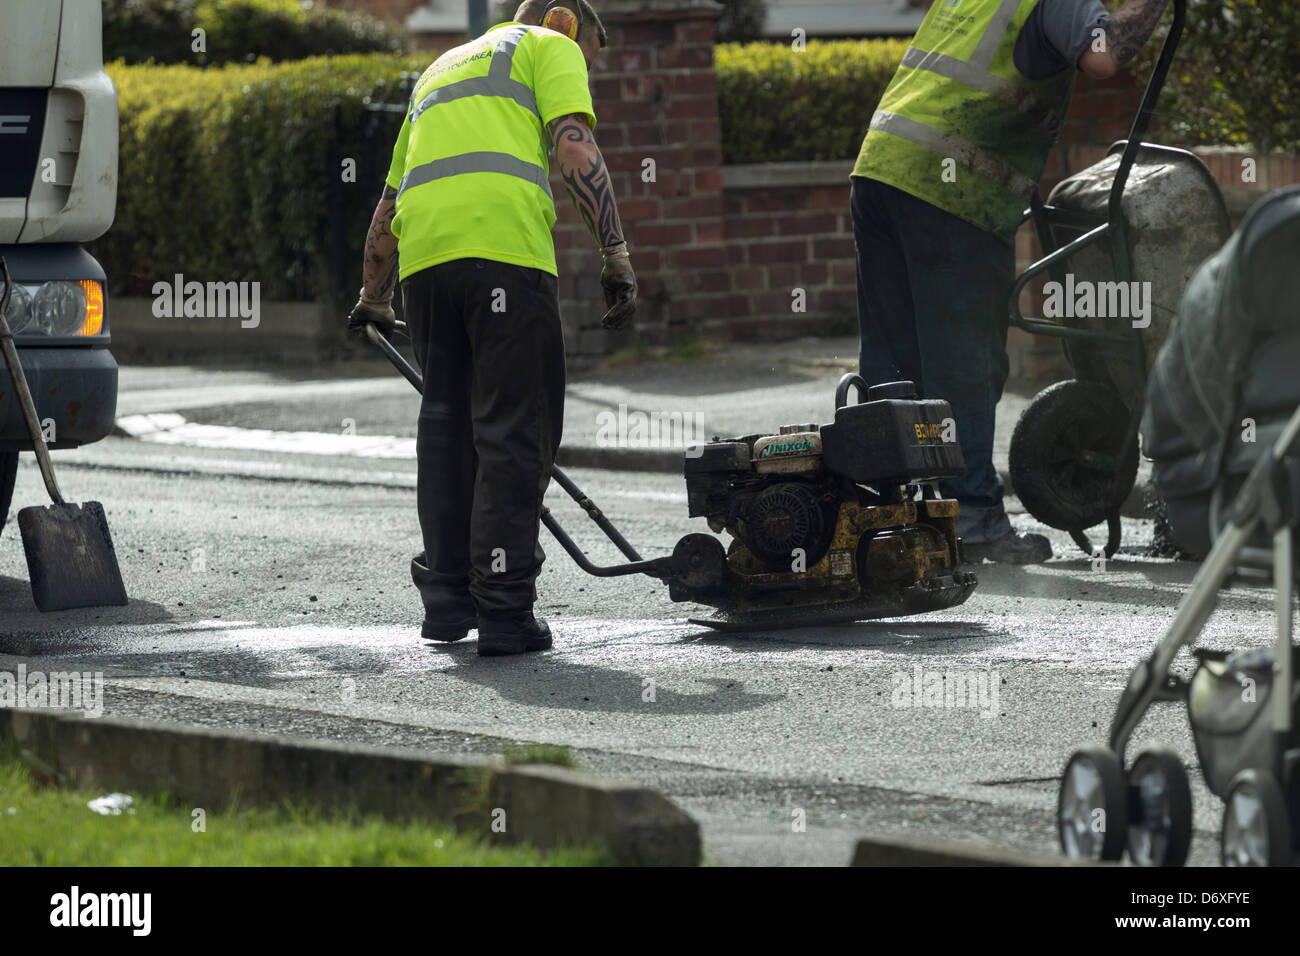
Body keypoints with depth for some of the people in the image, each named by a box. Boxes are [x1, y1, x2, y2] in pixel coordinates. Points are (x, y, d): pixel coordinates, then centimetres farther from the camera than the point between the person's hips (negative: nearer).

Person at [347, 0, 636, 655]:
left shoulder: (440, 69, 36)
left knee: (445, 422, 17)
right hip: (505, 249, -6)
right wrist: (616, 254, -6)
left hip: (423, 256, 6)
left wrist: (372, 297, 51)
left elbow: (389, 201, 40)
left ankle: (446, 596, 18)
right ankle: (504, 613, -8)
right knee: (513, 431, -4)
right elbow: (575, 150, -3)